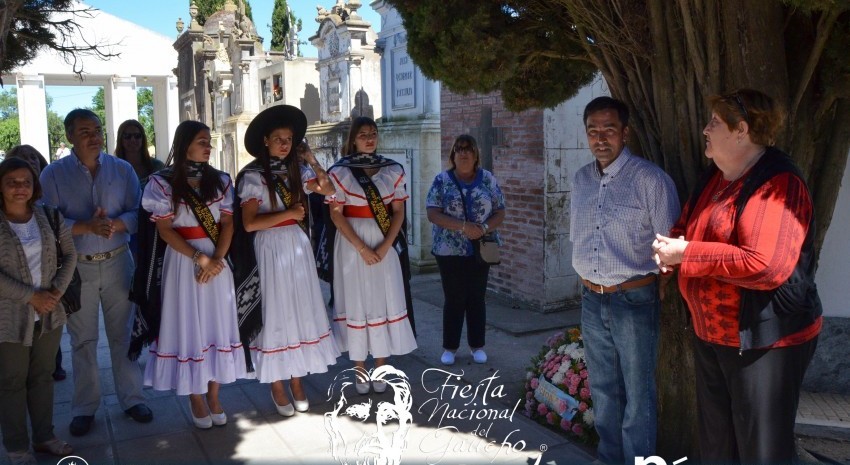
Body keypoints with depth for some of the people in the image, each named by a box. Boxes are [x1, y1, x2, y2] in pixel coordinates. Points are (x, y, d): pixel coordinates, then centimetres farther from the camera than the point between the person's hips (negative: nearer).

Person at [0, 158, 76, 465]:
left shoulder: (49, 217, 1)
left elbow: (69, 254, 5)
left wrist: (58, 290, -8)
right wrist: (30, 297, -17)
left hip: (49, 313, 4)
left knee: (43, 376, 16)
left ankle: (44, 436, 30)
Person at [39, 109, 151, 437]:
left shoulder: (122, 169, 2)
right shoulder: (54, 174, -3)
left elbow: (137, 213, -2)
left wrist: (114, 224, -22)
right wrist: (88, 227, -23)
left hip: (118, 262, 1)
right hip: (76, 267, -1)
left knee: (123, 332, 9)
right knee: (82, 339, 8)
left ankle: (131, 398, 22)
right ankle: (84, 407, 21)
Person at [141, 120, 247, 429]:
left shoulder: (219, 180, 6)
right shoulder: (163, 183, -4)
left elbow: (227, 223, 1)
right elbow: (164, 229, -9)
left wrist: (217, 259, -14)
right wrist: (199, 258, -17)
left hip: (217, 261, 3)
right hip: (182, 261, -3)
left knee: (217, 325, 7)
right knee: (189, 326, 3)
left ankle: (214, 396, 19)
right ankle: (196, 400, 16)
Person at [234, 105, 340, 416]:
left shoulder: (295, 171, 9)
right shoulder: (253, 176, -8)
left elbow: (329, 190, 9)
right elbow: (249, 223, -16)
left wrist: (313, 162, -2)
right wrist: (289, 213, -13)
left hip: (298, 246, 5)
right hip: (270, 249, -5)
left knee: (300, 310, 8)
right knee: (276, 312, 2)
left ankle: (297, 381, 20)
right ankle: (277, 386, 16)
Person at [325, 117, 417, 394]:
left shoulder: (393, 170, 6)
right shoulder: (340, 172, -1)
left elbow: (398, 211, 2)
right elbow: (336, 214, -7)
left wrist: (384, 246, -11)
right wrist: (361, 248, -14)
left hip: (385, 244, 2)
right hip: (352, 244, -2)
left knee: (384, 301, 3)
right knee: (356, 301, 3)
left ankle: (380, 369, 15)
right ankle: (360, 370, 14)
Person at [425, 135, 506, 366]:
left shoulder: (488, 179, 3)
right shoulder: (442, 180, -1)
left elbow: (500, 213, 2)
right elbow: (433, 213, -10)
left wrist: (484, 228, -17)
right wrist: (463, 227, -20)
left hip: (480, 250, 1)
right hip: (449, 251, -1)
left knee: (477, 299, 8)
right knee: (454, 299, 5)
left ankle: (477, 346, 21)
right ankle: (450, 347, 17)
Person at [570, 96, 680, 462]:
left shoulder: (650, 179, -11)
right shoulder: (581, 179, 8)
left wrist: (660, 293, -7)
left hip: (634, 300, -6)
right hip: (592, 301, 6)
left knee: (638, 394, 4)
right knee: (603, 389, 18)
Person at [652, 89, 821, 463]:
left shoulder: (777, 182, -20)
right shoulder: (716, 178, 8)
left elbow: (766, 266, -33)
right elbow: (686, 229, 20)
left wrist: (687, 255, -24)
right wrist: (671, 245, -6)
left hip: (764, 340, -9)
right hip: (710, 334, 9)